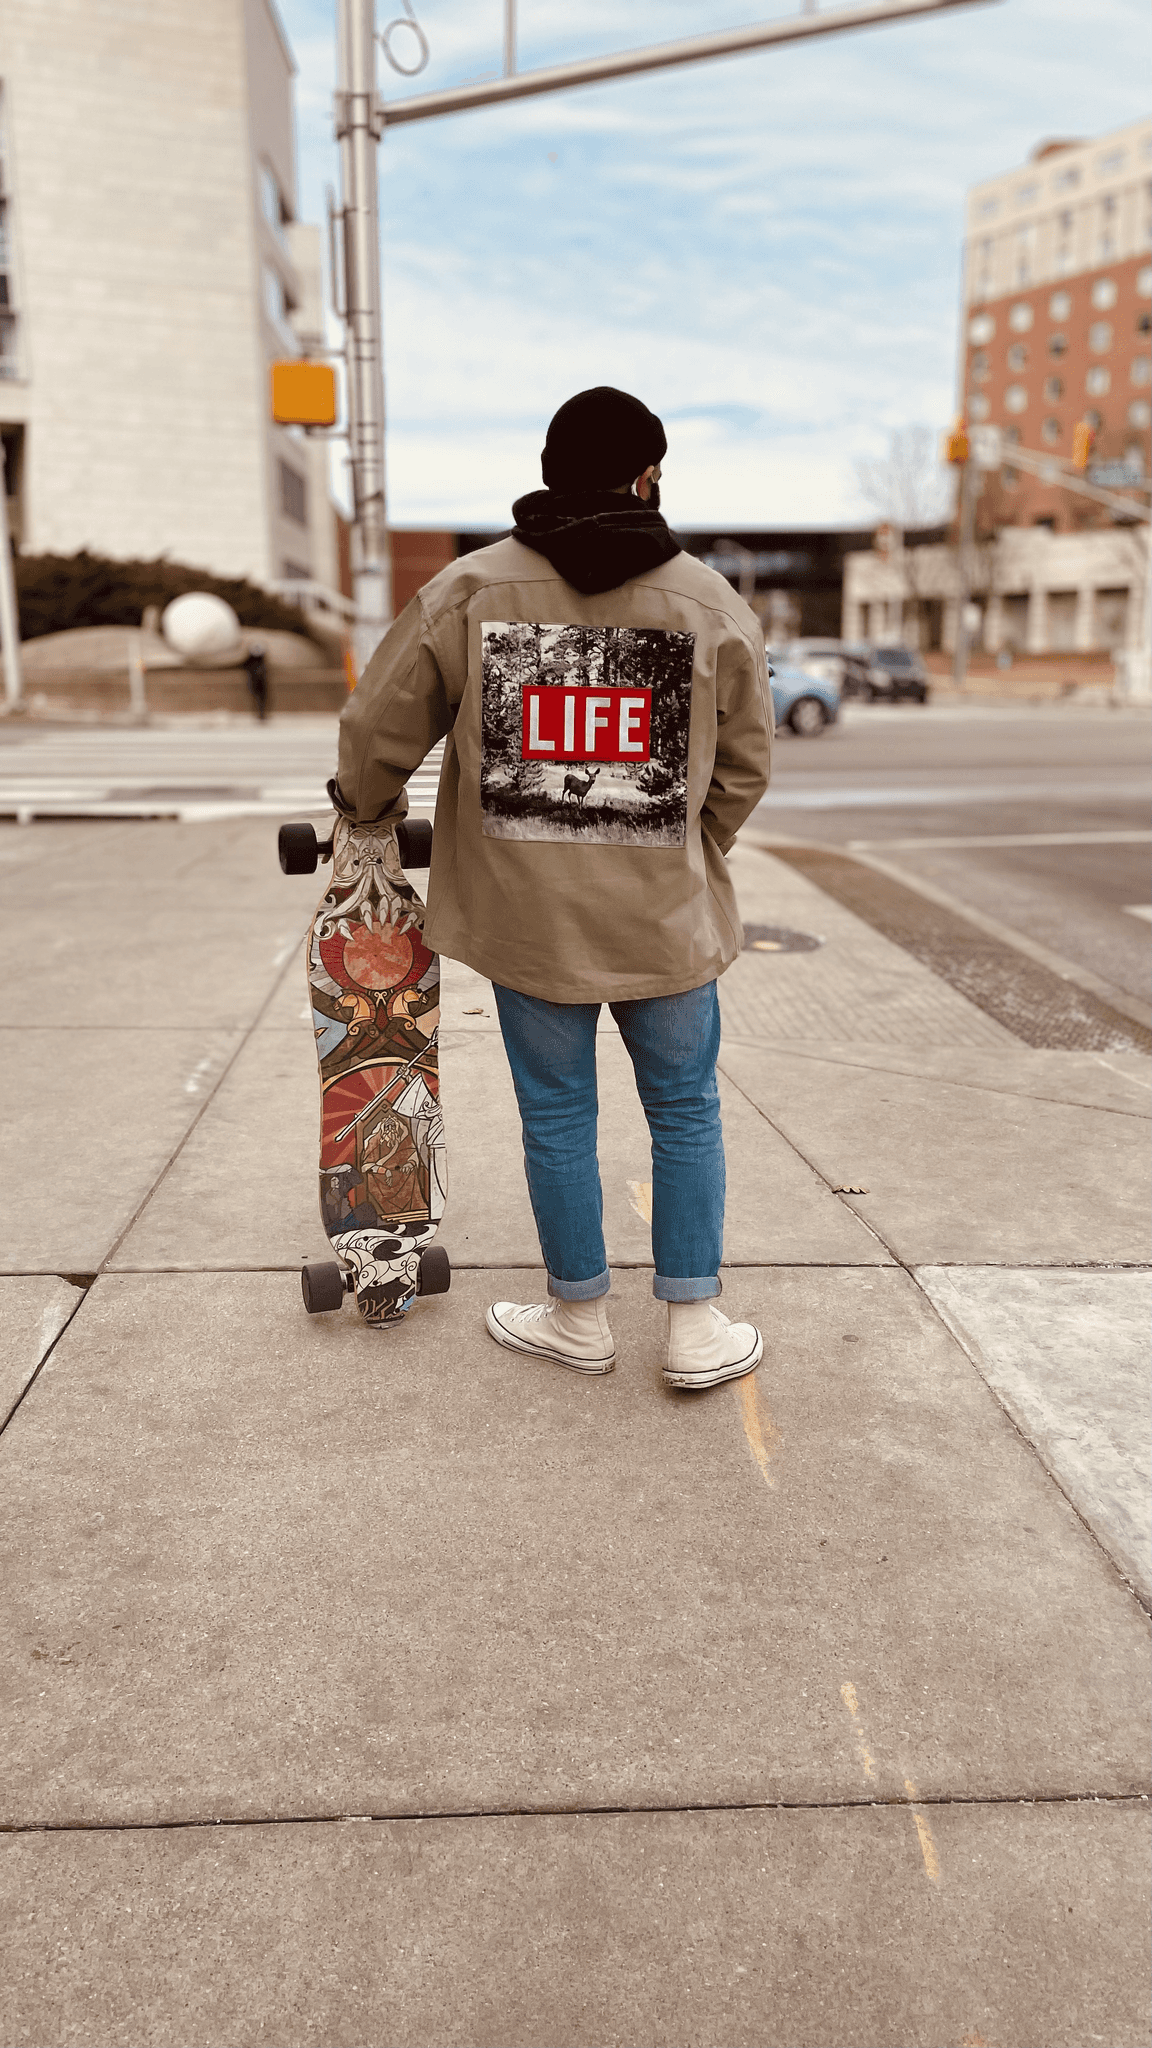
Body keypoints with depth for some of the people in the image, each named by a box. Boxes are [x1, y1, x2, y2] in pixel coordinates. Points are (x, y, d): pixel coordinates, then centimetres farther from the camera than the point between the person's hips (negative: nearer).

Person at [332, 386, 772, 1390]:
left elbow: (379, 729, 2)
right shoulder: (712, 602, -1)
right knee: (685, 1115, 14)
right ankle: (695, 1326, 22)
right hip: (667, 917, 0)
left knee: (557, 1117, 13)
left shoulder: (467, 590, -3)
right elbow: (746, 762, 6)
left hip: (527, 918, 0)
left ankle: (580, 1316, 28)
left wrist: (368, 803, 23)